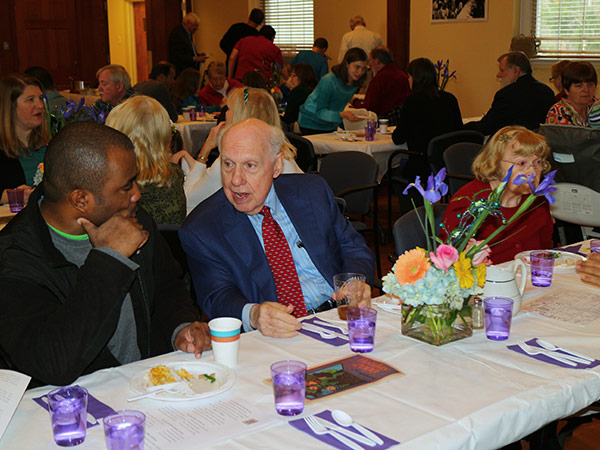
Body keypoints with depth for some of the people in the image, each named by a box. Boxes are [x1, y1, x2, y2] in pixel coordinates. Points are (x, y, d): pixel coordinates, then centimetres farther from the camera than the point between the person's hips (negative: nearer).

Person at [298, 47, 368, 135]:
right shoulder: (328, 81, -27)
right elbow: (320, 111, -27)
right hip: (312, 124, -6)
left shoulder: (355, 84, -6)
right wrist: (341, 115, -41)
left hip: (331, 126, 7)